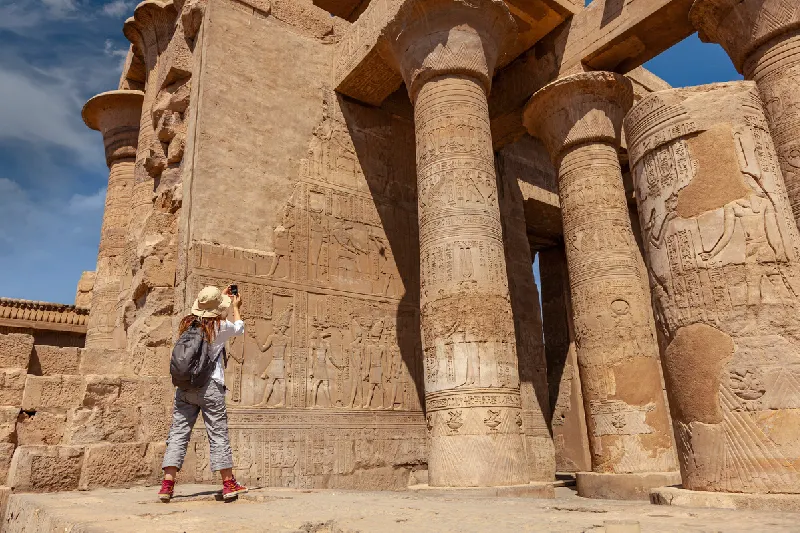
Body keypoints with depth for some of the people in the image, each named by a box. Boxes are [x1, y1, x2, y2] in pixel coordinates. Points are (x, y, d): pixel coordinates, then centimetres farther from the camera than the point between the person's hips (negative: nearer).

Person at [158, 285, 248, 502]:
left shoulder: (187, 323, 7)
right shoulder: (220, 326, -6)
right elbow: (239, 328, 16)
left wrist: (221, 297, 39)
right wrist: (235, 307, 31)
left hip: (184, 385, 5)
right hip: (209, 386, -4)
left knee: (178, 433, 7)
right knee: (218, 433, 2)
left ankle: (167, 484, 3)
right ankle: (229, 484, 10)